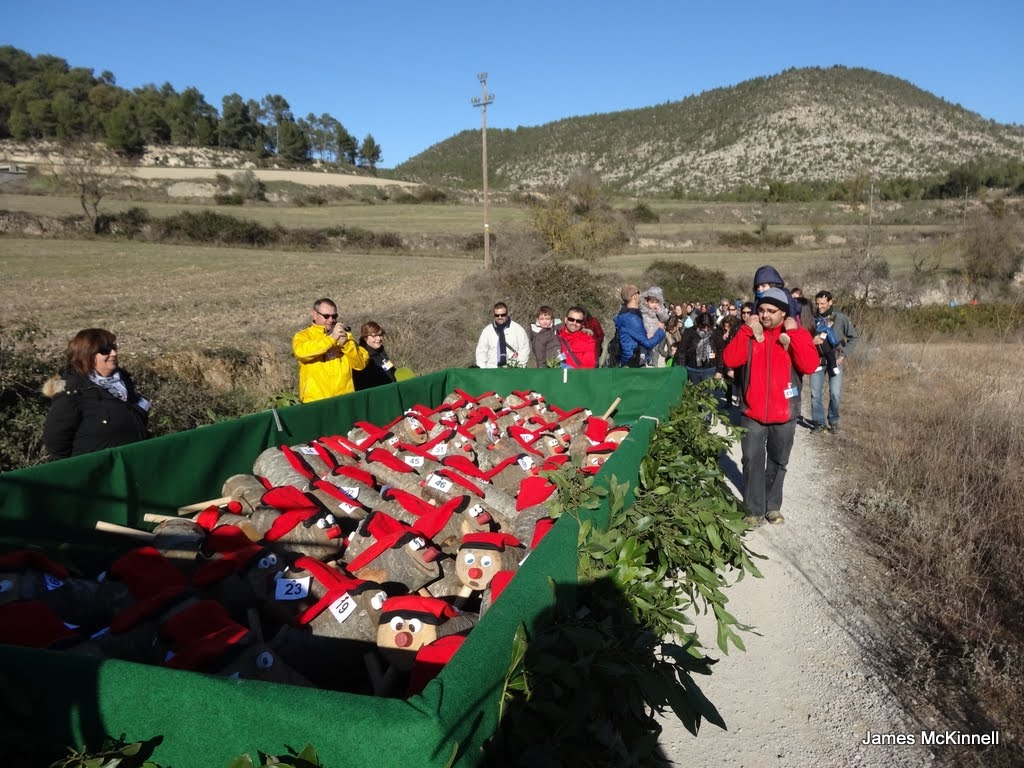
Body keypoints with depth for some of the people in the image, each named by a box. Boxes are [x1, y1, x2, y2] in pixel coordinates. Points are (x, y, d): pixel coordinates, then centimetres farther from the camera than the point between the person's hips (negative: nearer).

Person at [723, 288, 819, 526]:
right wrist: (746, 330, -15)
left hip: (784, 415, 0)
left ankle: (773, 506, 28)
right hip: (752, 414, 0)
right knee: (752, 461, 0)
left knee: (777, 463, 14)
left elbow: (810, 365, -17)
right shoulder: (750, 333, 2)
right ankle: (755, 510, 9)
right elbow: (729, 359, -11)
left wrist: (793, 334, -19)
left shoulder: (797, 334, -2)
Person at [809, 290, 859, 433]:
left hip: (835, 360, -1)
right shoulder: (813, 318, -1)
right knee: (815, 393, 0)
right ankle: (818, 421, 13)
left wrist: (843, 354, -5)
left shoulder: (841, 318, -4)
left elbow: (853, 337, 2)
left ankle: (834, 421, 14)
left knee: (835, 393, -6)